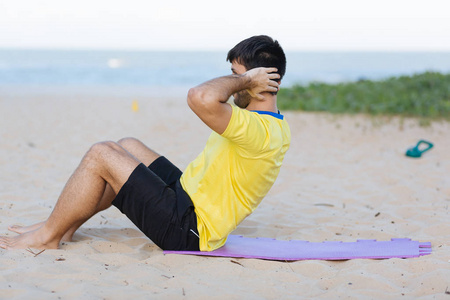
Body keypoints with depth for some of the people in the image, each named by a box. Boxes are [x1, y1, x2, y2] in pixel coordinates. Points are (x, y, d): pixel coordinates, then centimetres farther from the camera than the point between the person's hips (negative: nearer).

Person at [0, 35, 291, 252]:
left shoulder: (259, 131, -29)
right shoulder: (277, 125, 4)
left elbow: (201, 98, -45)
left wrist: (244, 79, -28)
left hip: (188, 230, -11)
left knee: (100, 155, -10)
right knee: (129, 146, 19)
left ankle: (48, 236, 7)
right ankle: (65, 225, 24)